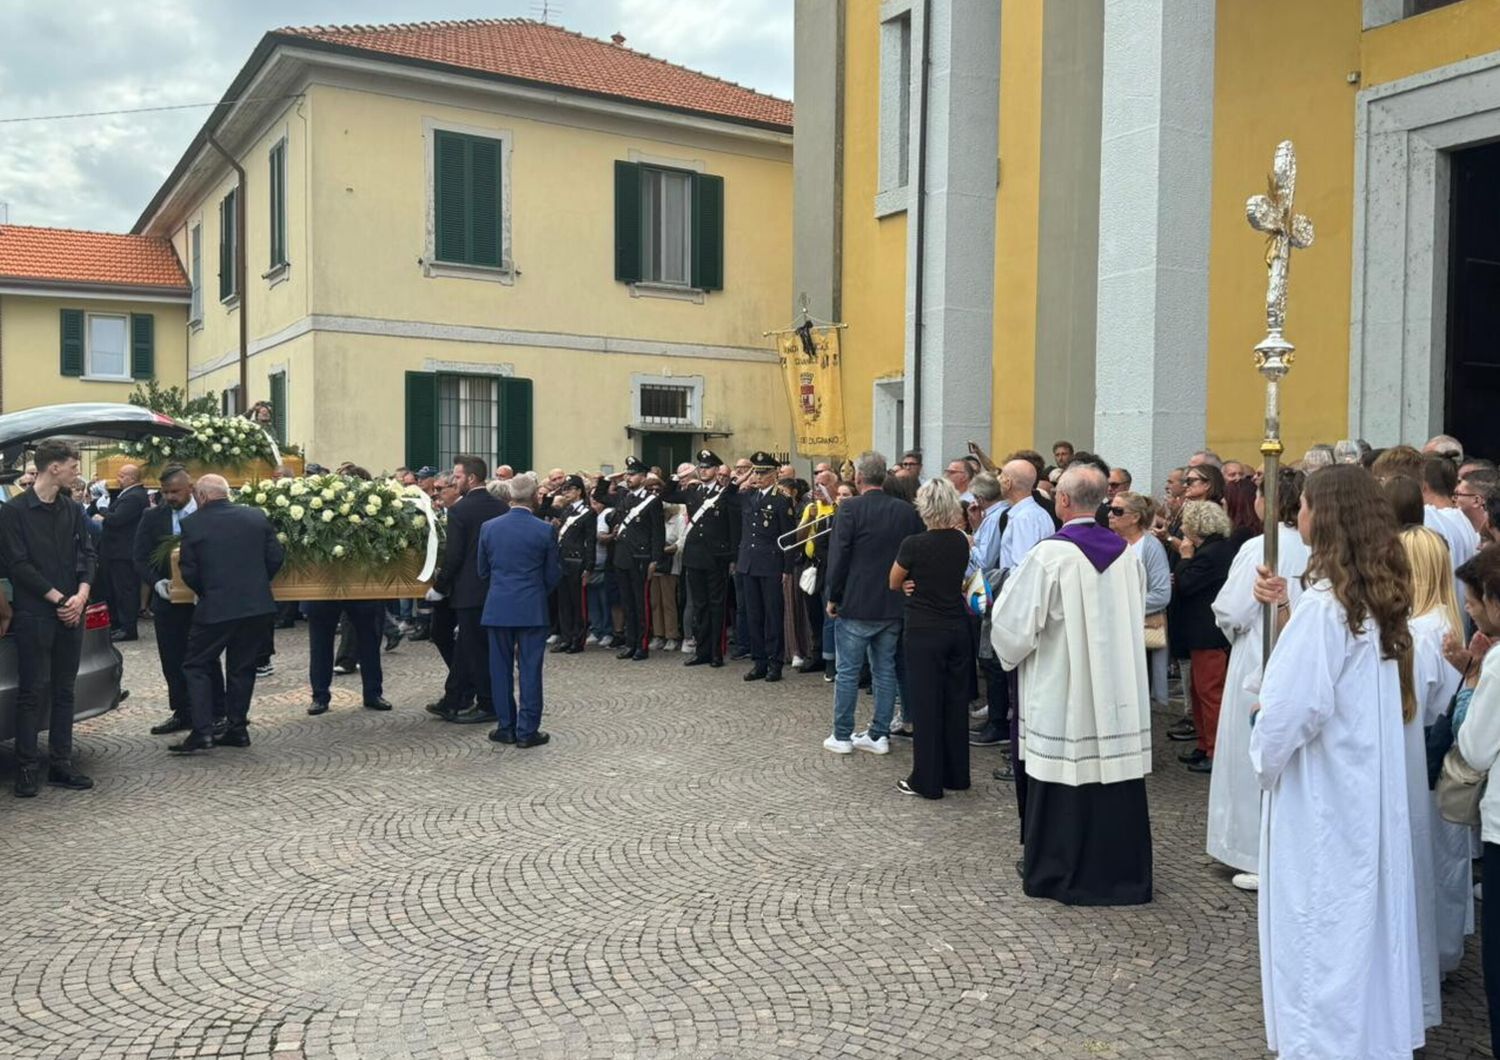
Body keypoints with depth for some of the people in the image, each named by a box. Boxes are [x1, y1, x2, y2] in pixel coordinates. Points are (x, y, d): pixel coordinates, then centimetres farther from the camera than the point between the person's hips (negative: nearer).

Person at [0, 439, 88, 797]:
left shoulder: (72, 510, 11)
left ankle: (60, 764, 16)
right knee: (32, 692, -1)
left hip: (70, 613, 5)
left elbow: (86, 554, 9)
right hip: (34, 615, -5)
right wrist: (58, 598, -12)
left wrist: (81, 595, -7)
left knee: (64, 691, 9)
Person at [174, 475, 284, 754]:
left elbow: (188, 572, -5)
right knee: (242, 667, 15)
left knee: (197, 666, 9)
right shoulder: (257, 516, 1)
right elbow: (275, 558, 2)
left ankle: (202, 732, 1)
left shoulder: (193, 524, -7)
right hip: (258, 606, 4)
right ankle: (237, 729, 18)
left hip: (215, 608, -3)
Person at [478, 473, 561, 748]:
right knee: (530, 669, 3)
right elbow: (554, 574, -1)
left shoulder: (489, 528, -1)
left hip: (498, 608, 2)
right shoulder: (544, 531, -9)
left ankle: (506, 728, 16)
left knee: (501, 669, 11)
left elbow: (483, 571, 8)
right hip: (532, 609, -2)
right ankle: (527, 731, 6)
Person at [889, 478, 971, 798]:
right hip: (957, 627, 6)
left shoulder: (914, 544, -15)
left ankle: (927, 781, 9)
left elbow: (893, 583, -1)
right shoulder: (961, 541, 1)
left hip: (923, 631, -5)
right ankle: (956, 774, 23)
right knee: (955, 701, 13)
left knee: (926, 703, 2)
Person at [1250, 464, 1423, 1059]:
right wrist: (1286, 611, 5)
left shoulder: (1326, 603, -22)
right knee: (1363, 910, 19)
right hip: (1370, 785, 9)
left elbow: (1292, 705, -24)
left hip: (1322, 792, -9)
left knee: (1321, 920, 4)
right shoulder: (1375, 597, 5)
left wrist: (1263, 755, -6)